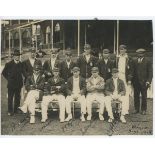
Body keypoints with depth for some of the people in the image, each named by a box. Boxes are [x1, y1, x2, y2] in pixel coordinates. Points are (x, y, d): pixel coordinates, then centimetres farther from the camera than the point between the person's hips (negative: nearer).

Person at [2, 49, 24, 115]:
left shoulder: (21, 64, 4)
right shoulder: (9, 64, -4)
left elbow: (23, 72, 17)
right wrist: (8, 79, 1)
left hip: (19, 84, 3)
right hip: (11, 84, -3)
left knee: (17, 97, 8)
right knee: (10, 98, 1)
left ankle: (16, 110, 18)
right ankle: (10, 111, 9)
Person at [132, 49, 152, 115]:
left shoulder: (147, 61, 2)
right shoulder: (134, 61, 9)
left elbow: (150, 72, 0)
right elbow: (133, 71, 9)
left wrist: (148, 81, -9)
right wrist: (132, 80, 1)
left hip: (143, 82, -2)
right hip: (136, 82, 2)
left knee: (144, 96, 3)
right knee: (136, 96, 5)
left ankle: (143, 110, 13)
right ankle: (136, 109, 16)